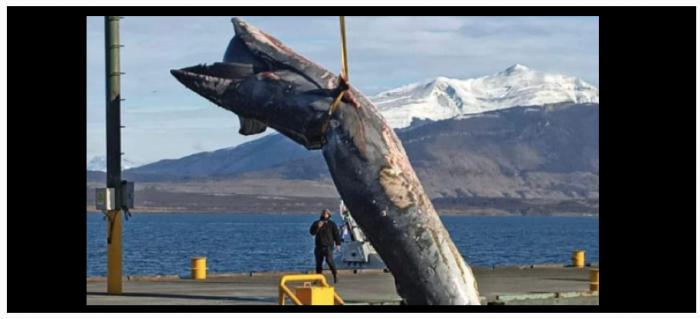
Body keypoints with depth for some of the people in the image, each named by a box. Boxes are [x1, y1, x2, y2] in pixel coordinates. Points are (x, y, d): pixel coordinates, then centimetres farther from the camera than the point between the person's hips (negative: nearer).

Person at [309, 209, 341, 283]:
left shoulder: (332, 224, 7)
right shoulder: (316, 223, 11)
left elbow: (336, 234, 4)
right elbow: (312, 232, -1)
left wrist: (338, 244, -5)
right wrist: (318, 227, -16)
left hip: (328, 246, -3)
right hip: (319, 246, 3)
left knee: (329, 260, -20)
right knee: (319, 262, 5)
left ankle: (335, 275, -10)